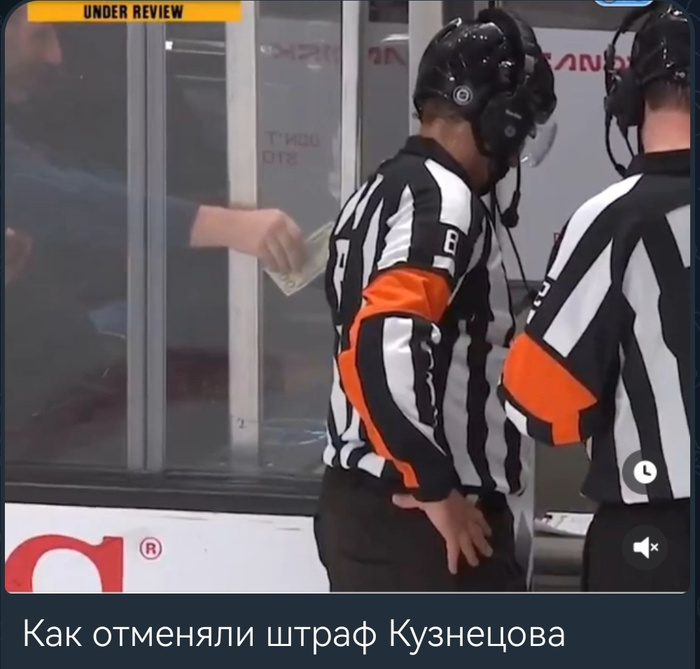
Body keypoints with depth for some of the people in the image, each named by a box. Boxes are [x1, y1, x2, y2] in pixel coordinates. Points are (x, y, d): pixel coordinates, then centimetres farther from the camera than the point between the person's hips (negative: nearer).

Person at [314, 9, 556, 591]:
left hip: (356, 506, 10)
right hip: (421, 520, -10)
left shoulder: (383, 191, 15)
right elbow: (385, 349, -28)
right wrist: (436, 488, -21)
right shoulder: (443, 200, -15)